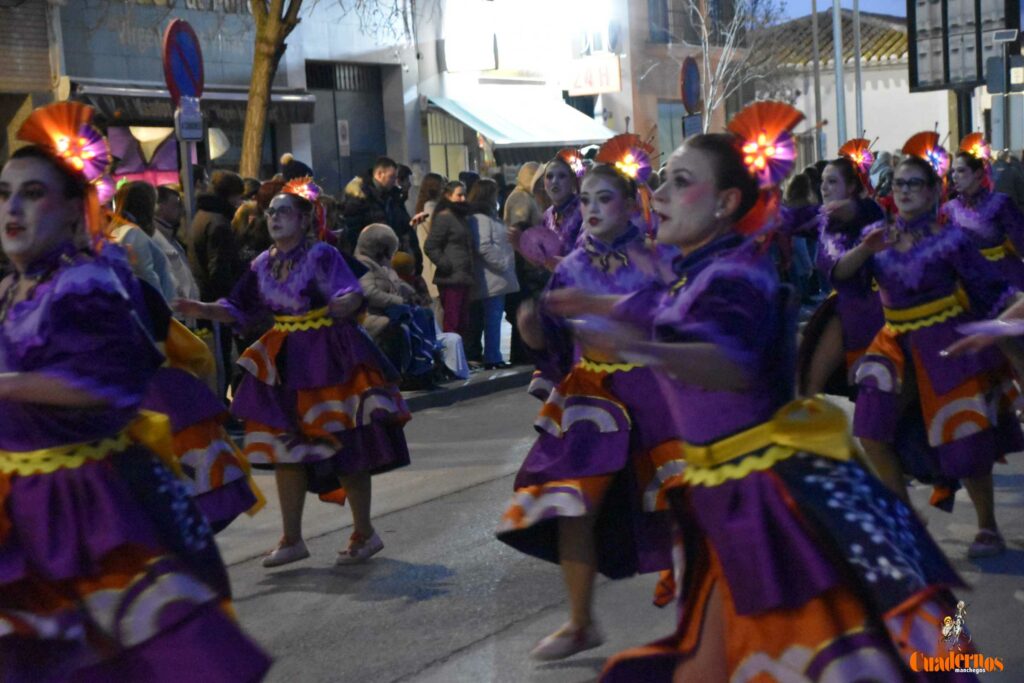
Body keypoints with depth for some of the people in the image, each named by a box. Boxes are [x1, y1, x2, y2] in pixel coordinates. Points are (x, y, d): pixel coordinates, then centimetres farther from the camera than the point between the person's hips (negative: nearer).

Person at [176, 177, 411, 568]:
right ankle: (292, 540, 21)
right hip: (284, 362, 7)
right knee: (285, 450, 9)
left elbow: (351, 294, -25)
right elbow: (239, 309, 14)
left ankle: (364, 534, 14)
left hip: (330, 358, -6)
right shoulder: (263, 264, 8)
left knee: (345, 447, -1)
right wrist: (200, 310, 1)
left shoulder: (322, 256, -11)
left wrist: (345, 303, -47)